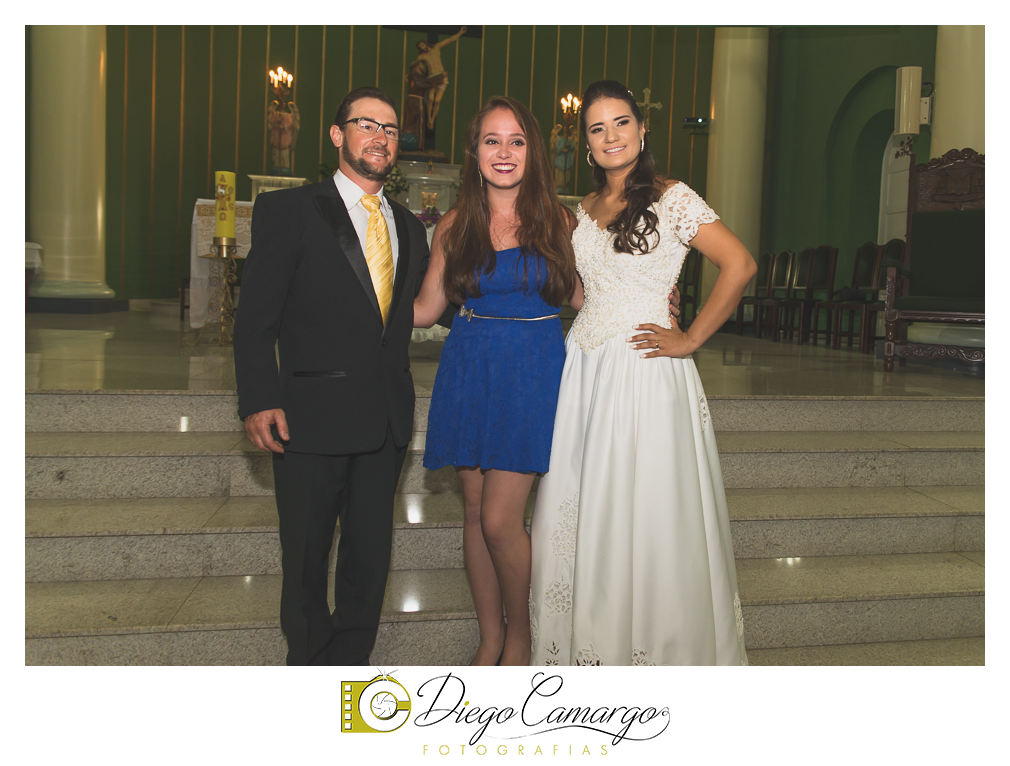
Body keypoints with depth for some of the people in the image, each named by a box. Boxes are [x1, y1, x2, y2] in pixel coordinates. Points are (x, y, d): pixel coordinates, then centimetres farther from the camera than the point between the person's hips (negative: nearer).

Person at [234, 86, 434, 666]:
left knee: (371, 557, 11)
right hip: (312, 418, -4)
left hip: (386, 421, 4)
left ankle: (349, 662, 28)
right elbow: (256, 316, -6)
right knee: (306, 558, 9)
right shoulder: (288, 210, 0)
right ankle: (309, 662, 28)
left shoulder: (410, 226, 15)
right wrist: (259, 400, -14)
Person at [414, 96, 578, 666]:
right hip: (469, 370, 3)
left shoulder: (557, 221, 0)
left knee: (501, 519, -8)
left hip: (533, 372, -3)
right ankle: (491, 638, 26)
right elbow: (425, 309, 10)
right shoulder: (455, 227, 5)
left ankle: (520, 635, 17)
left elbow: (585, 297, 9)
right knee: (475, 514, 8)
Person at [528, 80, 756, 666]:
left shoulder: (671, 198, -5)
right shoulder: (586, 210, 15)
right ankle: (586, 643, 22)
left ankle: (654, 644, 16)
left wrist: (689, 340, -12)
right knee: (580, 507, 7)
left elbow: (739, 265, -13)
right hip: (583, 368, 6)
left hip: (643, 367, -6)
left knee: (642, 509, -2)